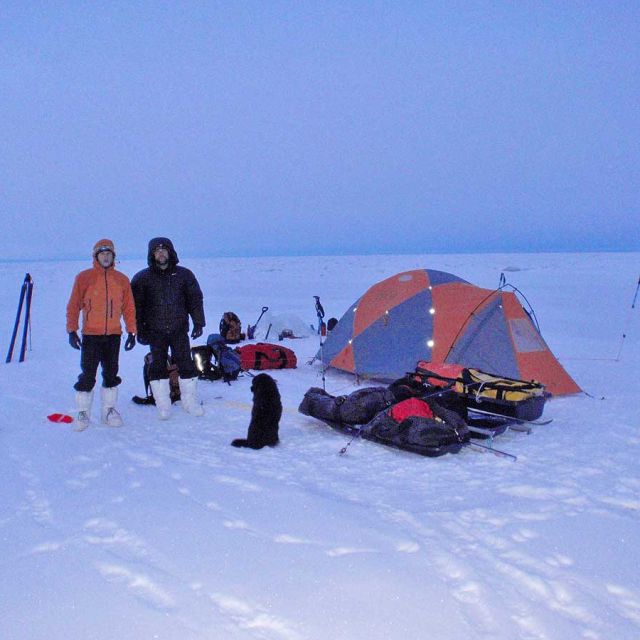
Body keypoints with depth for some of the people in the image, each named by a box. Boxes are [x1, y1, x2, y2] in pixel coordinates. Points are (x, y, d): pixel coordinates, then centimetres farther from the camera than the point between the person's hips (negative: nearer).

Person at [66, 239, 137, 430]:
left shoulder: (122, 280, 7)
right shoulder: (84, 278, -1)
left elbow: (129, 307, 9)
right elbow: (73, 305, 0)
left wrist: (131, 332, 5)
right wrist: (72, 330, -7)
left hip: (114, 335, 3)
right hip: (91, 335, -3)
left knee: (111, 374, 10)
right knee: (88, 375, -2)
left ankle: (109, 410, 20)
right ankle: (83, 413, 10)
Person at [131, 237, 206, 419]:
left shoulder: (184, 275, 4)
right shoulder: (142, 278, 2)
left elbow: (195, 299, 8)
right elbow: (137, 305, 3)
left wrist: (198, 323, 2)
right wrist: (139, 330, -2)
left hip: (179, 329, 1)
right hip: (155, 331, 0)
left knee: (186, 363, 1)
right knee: (158, 365, 2)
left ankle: (190, 401, 13)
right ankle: (163, 405, 10)